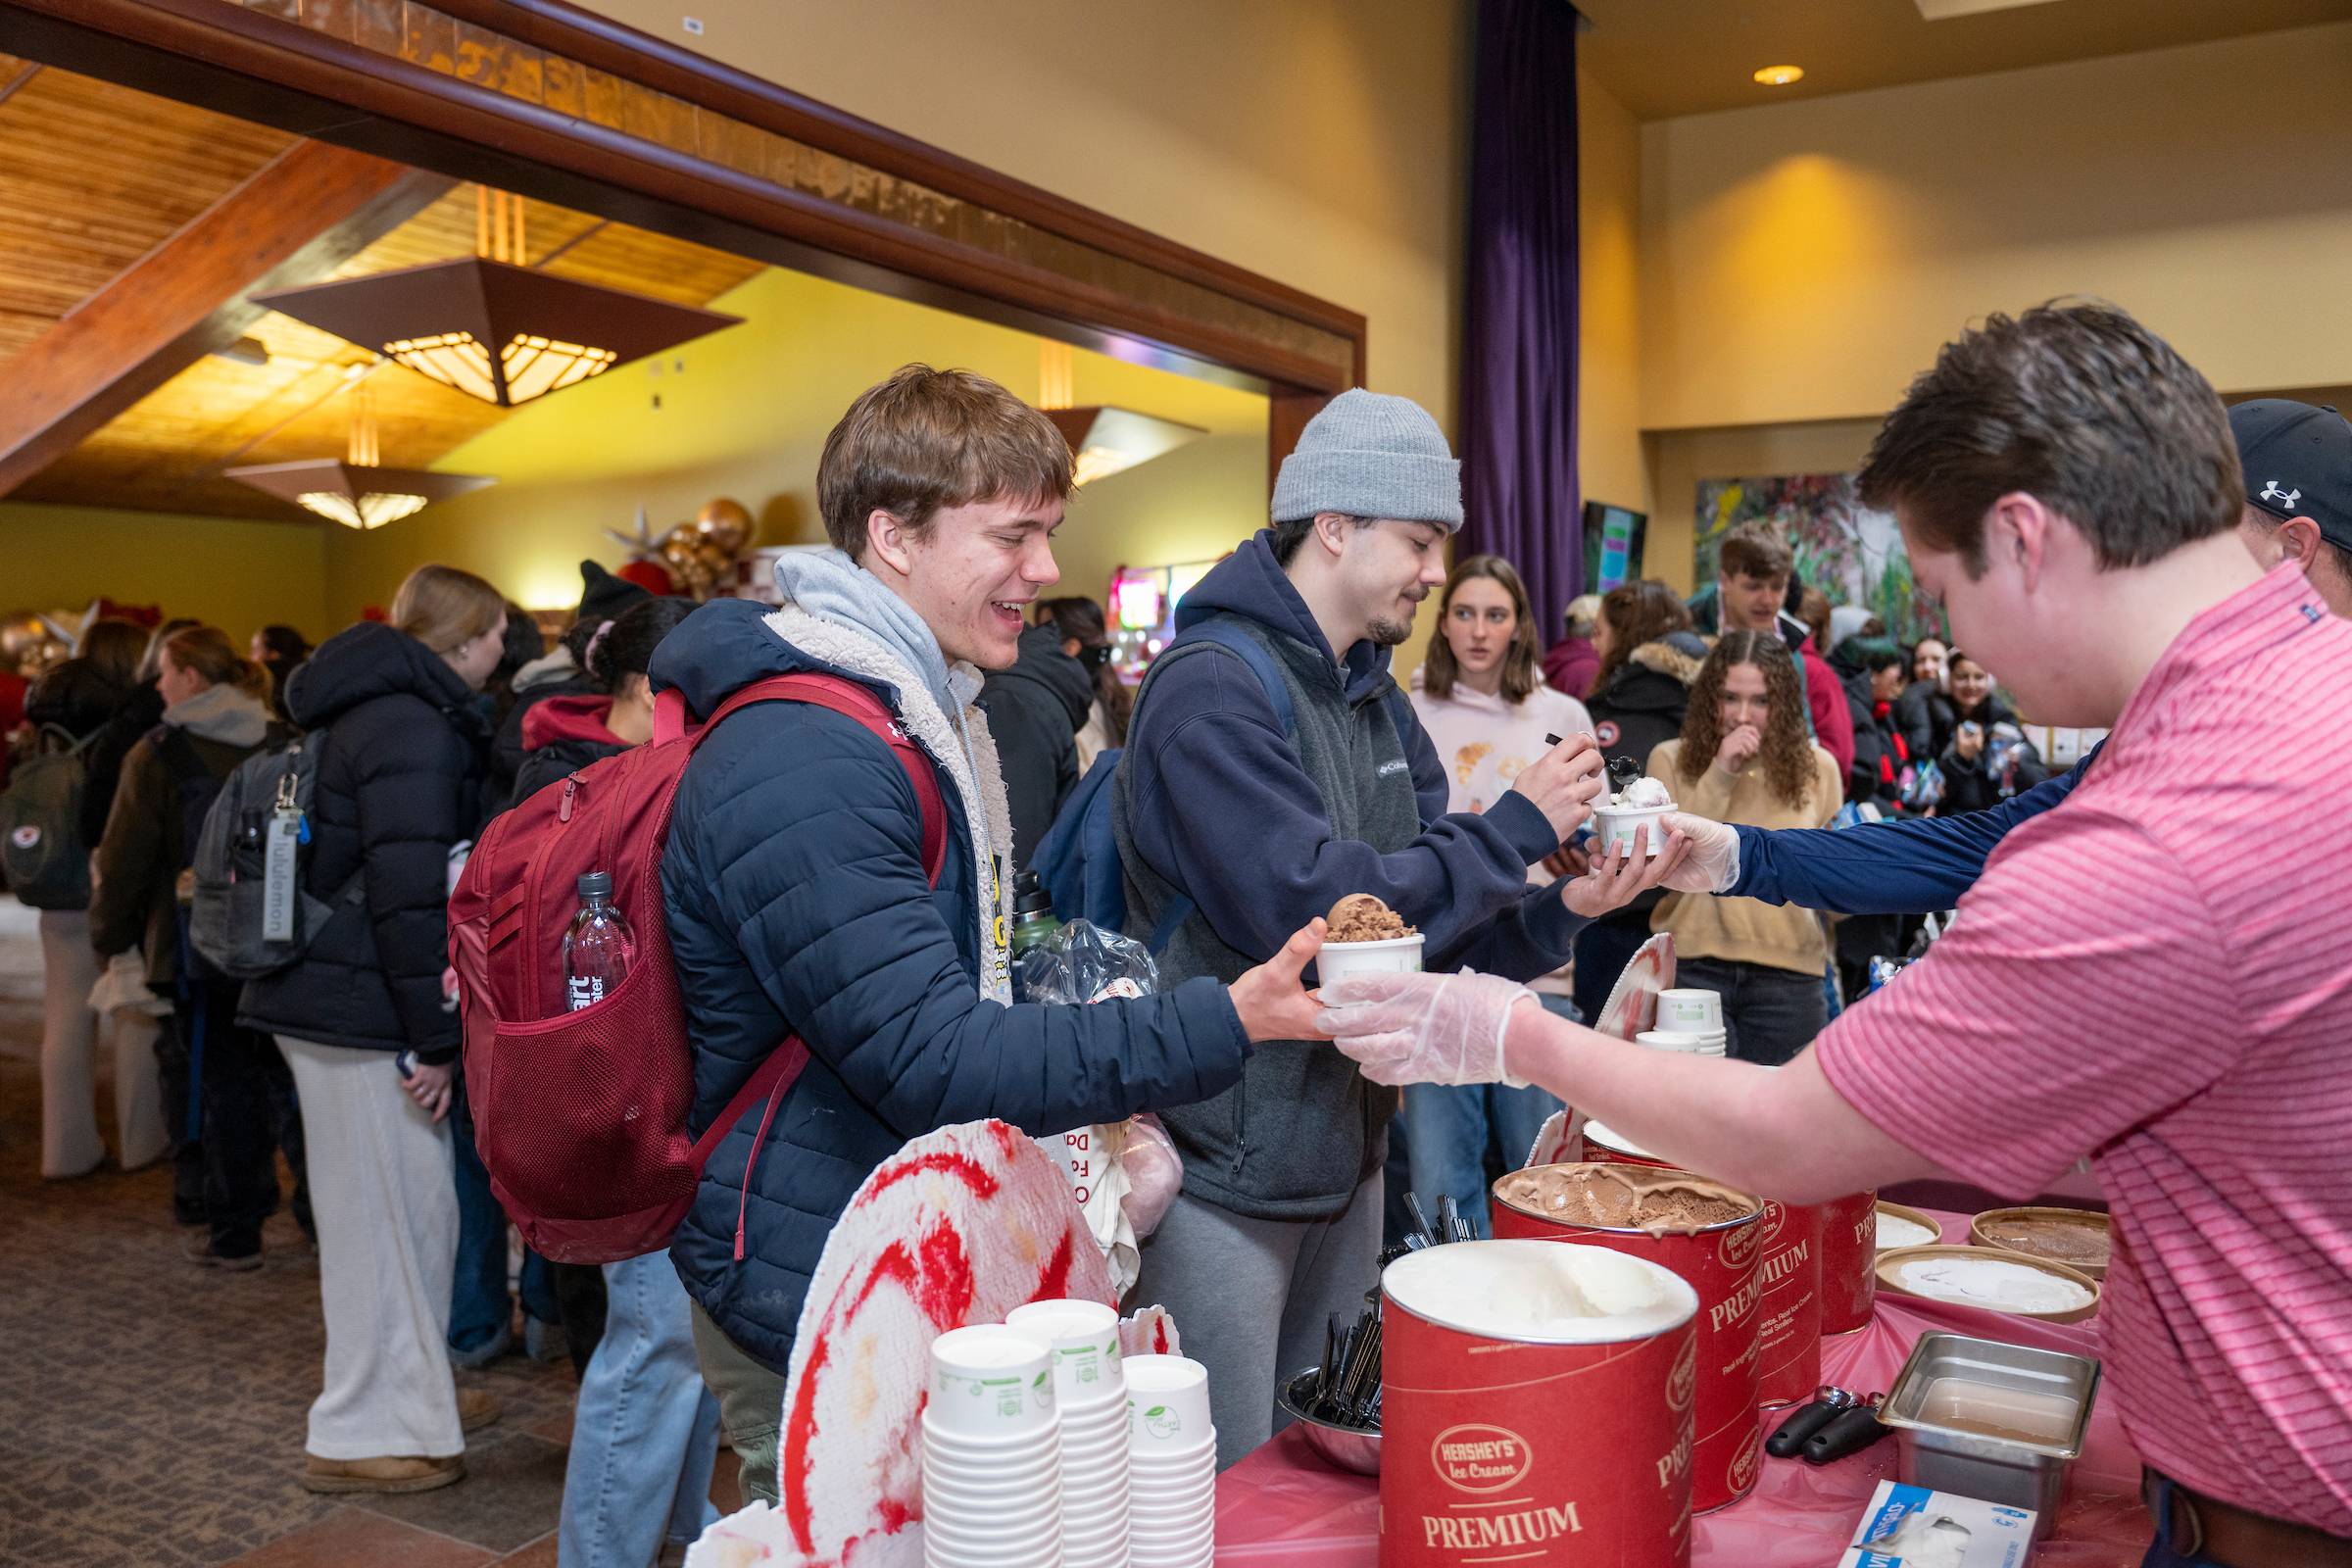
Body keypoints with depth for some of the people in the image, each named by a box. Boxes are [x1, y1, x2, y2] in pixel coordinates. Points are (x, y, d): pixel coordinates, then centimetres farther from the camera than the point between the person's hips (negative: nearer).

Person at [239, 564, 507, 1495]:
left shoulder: (376, 709, 16)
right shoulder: (413, 726, -16)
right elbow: (409, 893, -21)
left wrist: (432, 1029, 20)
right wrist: (435, 1039, -18)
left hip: (327, 992, 10)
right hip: (363, 1008, -10)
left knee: (410, 1205, 18)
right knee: (393, 1211, 1)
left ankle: (412, 1393, 31)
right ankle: (363, 1434, 13)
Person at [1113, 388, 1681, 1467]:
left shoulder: (1375, 701, 10)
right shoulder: (1212, 690, -18)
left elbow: (1416, 932, 9)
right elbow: (1310, 915, -27)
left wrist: (1559, 910, -9)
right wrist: (1514, 832, -18)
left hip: (1347, 1162, 8)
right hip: (1225, 1183, -8)